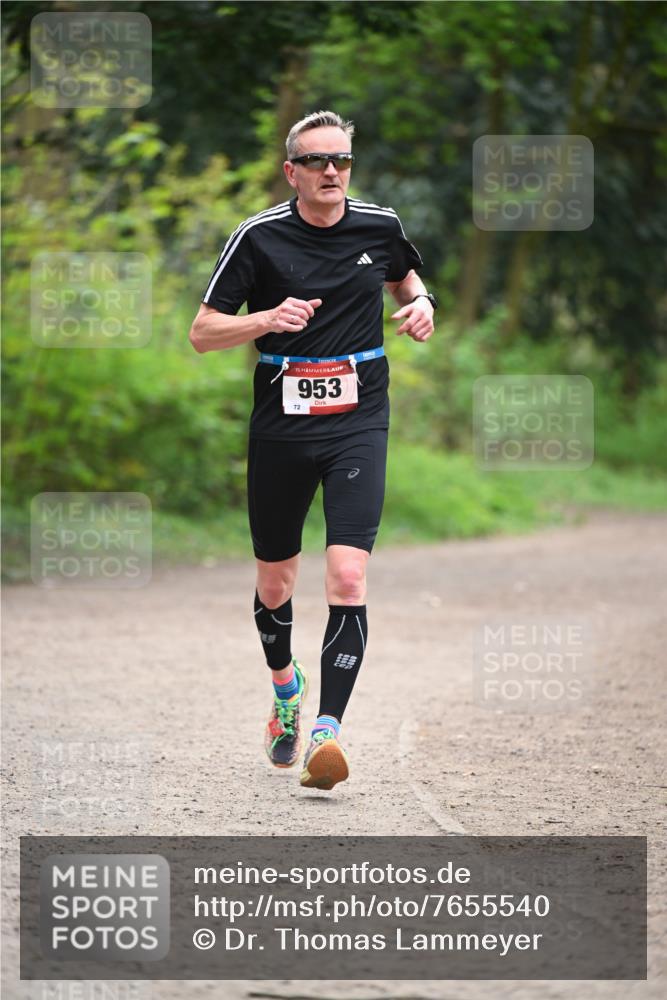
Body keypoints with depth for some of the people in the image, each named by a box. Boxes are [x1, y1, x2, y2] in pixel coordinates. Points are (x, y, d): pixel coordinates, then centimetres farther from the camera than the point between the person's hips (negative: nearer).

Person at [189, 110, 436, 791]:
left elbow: (404, 276, 27)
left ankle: (326, 731, -19)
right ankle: (285, 687, 43)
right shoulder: (258, 237, -5)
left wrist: (421, 303, 4)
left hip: (358, 424, 0)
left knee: (347, 578, -17)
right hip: (281, 425, 0)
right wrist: (268, 318, -20)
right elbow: (202, 334, -3)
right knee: (274, 583, 13)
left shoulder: (381, 227, 3)